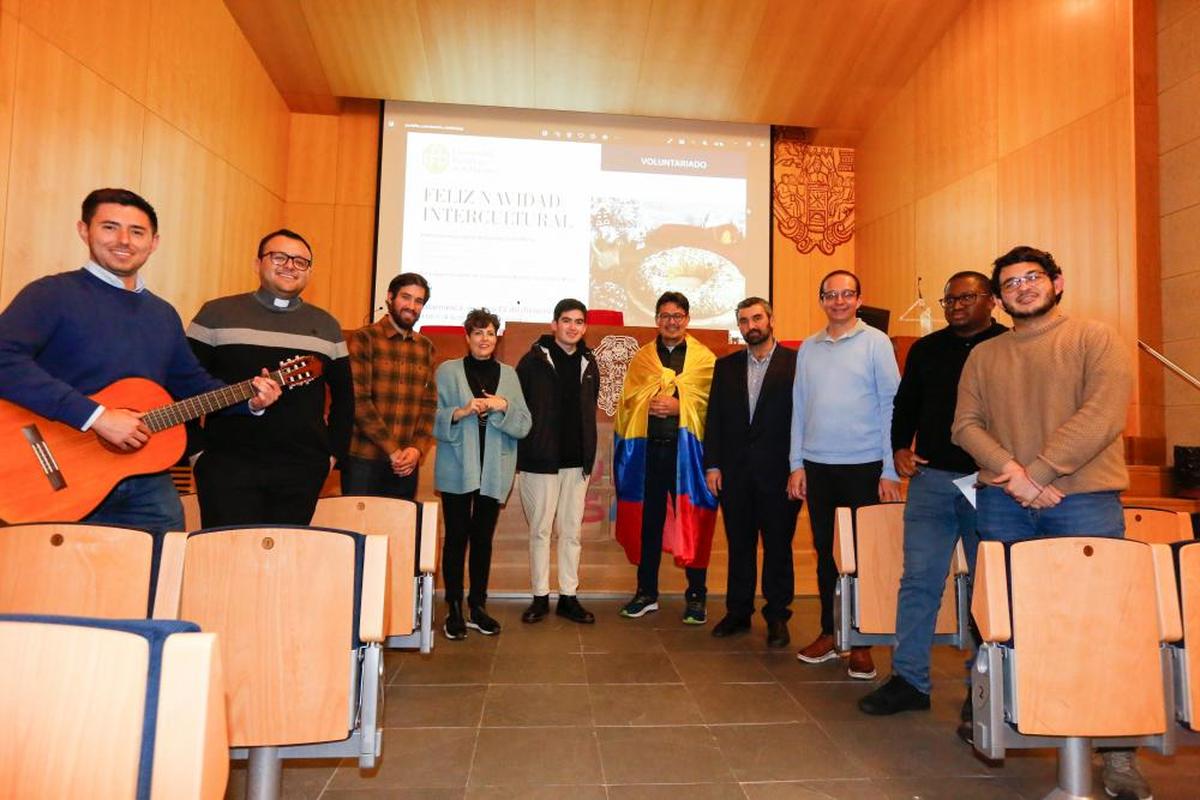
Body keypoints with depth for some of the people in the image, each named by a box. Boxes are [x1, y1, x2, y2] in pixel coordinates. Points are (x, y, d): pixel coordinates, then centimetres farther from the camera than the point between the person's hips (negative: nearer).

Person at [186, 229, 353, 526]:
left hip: (303, 473, 2)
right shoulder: (217, 314, 3)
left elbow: (343, 395, 16)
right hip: (228, 468, -2)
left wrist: (333, 452, 9)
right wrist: (196, 450, -2)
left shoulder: (326, 326, 11)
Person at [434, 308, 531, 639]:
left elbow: (524, 426, 4)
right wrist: (461, 412, -20)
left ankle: (478, 606, 20)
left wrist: (504, 407, -13)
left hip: (494, 471, 2)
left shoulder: (508, 374, 9)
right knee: (456, 536, 2)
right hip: (457, 469, -2)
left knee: (483, 538, 9)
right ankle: (454, 609, 13)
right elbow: (433, 418, -5)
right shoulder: (448, 371, 3)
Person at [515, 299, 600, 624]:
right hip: (540, 459, -3)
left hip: (577, 460, 4)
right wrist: (525, 446, -6)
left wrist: (587, 452, 9)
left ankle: (568, 597, 17)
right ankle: (540, 597, 16)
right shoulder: (534, 360, -2)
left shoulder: (588, 363, 10)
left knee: (572, 530, 8)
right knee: (540, 529, 4)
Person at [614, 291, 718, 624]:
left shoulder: (705, 358, 6)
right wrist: (651, 405, -9)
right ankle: (646, 592, 22)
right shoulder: (641, 358, 15)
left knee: (692, 522, 1)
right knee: (647, 521, 9)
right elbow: (628, 400, 9)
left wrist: (678, 406, -15)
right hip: (647, 448, 3)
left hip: (687, 448, -2)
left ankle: (696, 596, 14)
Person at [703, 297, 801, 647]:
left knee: (778, 546, 7)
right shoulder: (725, 366, 10)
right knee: (739, 545, 12)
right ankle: (738, 612, 25)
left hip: (778, 471, -3)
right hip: (735, 471, 3)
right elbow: (714, 418, 9)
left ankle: (777, 616, 21)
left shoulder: (796, 363, -1)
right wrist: (712, 465, 2)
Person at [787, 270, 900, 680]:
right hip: (817, 465, 4)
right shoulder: (808, 347, 10)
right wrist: (796, 464, 5)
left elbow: (891, 405, -4)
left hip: (864, 465, -3)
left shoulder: (876, 342, -1)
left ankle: (862, 643, 16)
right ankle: (829, 632, 24)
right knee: (825, 551, 11)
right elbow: (799, 408, 10)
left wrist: (890, 470, -8)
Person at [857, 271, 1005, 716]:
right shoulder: (926, 349, 12)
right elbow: (905, 404, 18)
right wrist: (900, 447, 3)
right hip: (931, 477, 2)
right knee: (919, 579, 1)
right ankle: (909, 680, 9)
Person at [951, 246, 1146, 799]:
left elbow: (1102, 416, -10)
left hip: (1083, 499, -3)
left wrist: (1039, 471, -15)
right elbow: (965, 424, 5)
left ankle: (1117, 752, 10)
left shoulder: (1096, 339, 3)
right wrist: (1010, 472, -11)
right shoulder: (984, 356, 13)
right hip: (1002, 504, 3)